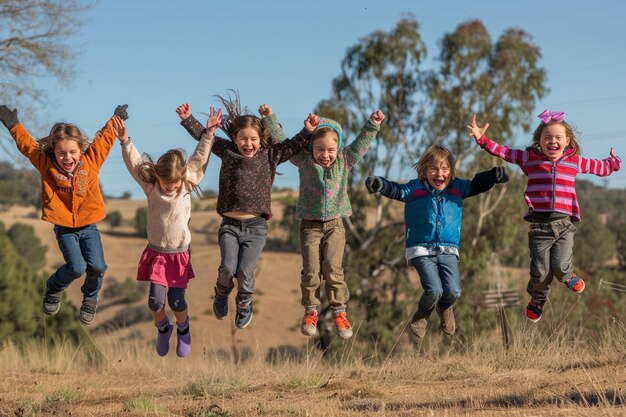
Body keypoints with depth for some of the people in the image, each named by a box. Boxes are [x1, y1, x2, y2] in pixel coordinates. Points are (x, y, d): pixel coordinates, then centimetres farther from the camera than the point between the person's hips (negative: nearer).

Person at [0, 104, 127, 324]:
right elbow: (27, 144, 1)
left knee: (97, 266, -14)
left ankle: (90, 296, 20)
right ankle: (53, 289, 16)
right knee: (76, 267, -18)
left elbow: (104, 139, 7)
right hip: (64, 229, -2)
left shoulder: (91, 161, -4)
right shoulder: (46, 164, -6)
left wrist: (115, 119, 15)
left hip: (89, 226, 2)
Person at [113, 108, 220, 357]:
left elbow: (199, 159, -6)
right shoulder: (151, 186, -6)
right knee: (156, 301, -5)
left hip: (180, 254, 0)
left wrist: (209, 133, -13)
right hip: (156, 254, 0)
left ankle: (183, 330, 32)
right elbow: (134, 164, -13)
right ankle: (162, 329, 25)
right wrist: (124, 141, -25)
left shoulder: (188, 184, -6)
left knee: (176, 301, 3)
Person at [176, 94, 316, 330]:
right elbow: (203, 135, 14)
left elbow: (292, 146, 10)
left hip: (256, 226, 0)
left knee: (245, 271, -14)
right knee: (228, 267, -19)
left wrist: (307, 131, -3)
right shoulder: (227, 151, 8)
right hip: (230, 224, 0)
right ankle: (222, 294, 16)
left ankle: (244, 304, 17)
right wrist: (187, 119, 8)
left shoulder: (270, 156, 7)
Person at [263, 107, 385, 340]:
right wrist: (270, 118, -4)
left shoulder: (345, 161, 4)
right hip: (309, 225, 0)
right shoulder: (304, 161, 0)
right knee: (311, 271, -7)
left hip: (334, 225, 0)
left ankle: (339, 312, 1)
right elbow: (281, 142, 1)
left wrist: (373, 124, -1)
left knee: (333, 269, -11)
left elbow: (362, 143, 8)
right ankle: (311, 312, 10)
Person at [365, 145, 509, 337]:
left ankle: (444, 309, 25)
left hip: (448, 251, 3)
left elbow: (477, 184, 3)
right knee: (434, 290, -19)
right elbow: (396, 190, -15)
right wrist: (379, 184, -37)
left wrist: (494, 175, -18)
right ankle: (422, 315, 16)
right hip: (421, 251, -3)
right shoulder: (415, 189, -3)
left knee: (453, 291, -14)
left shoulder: (457, 188, 8)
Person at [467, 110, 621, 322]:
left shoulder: (575, 161, 11)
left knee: (561, 267, -15)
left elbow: (600, 167, 27)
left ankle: (568, 276, 23)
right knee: (541, 273, 0)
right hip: (539, 224, -1)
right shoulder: (529, 158, 6)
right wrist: (482, 139, -3)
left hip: (564, 224, 1)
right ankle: (537, 300, 31)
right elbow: (502, 152, 6)